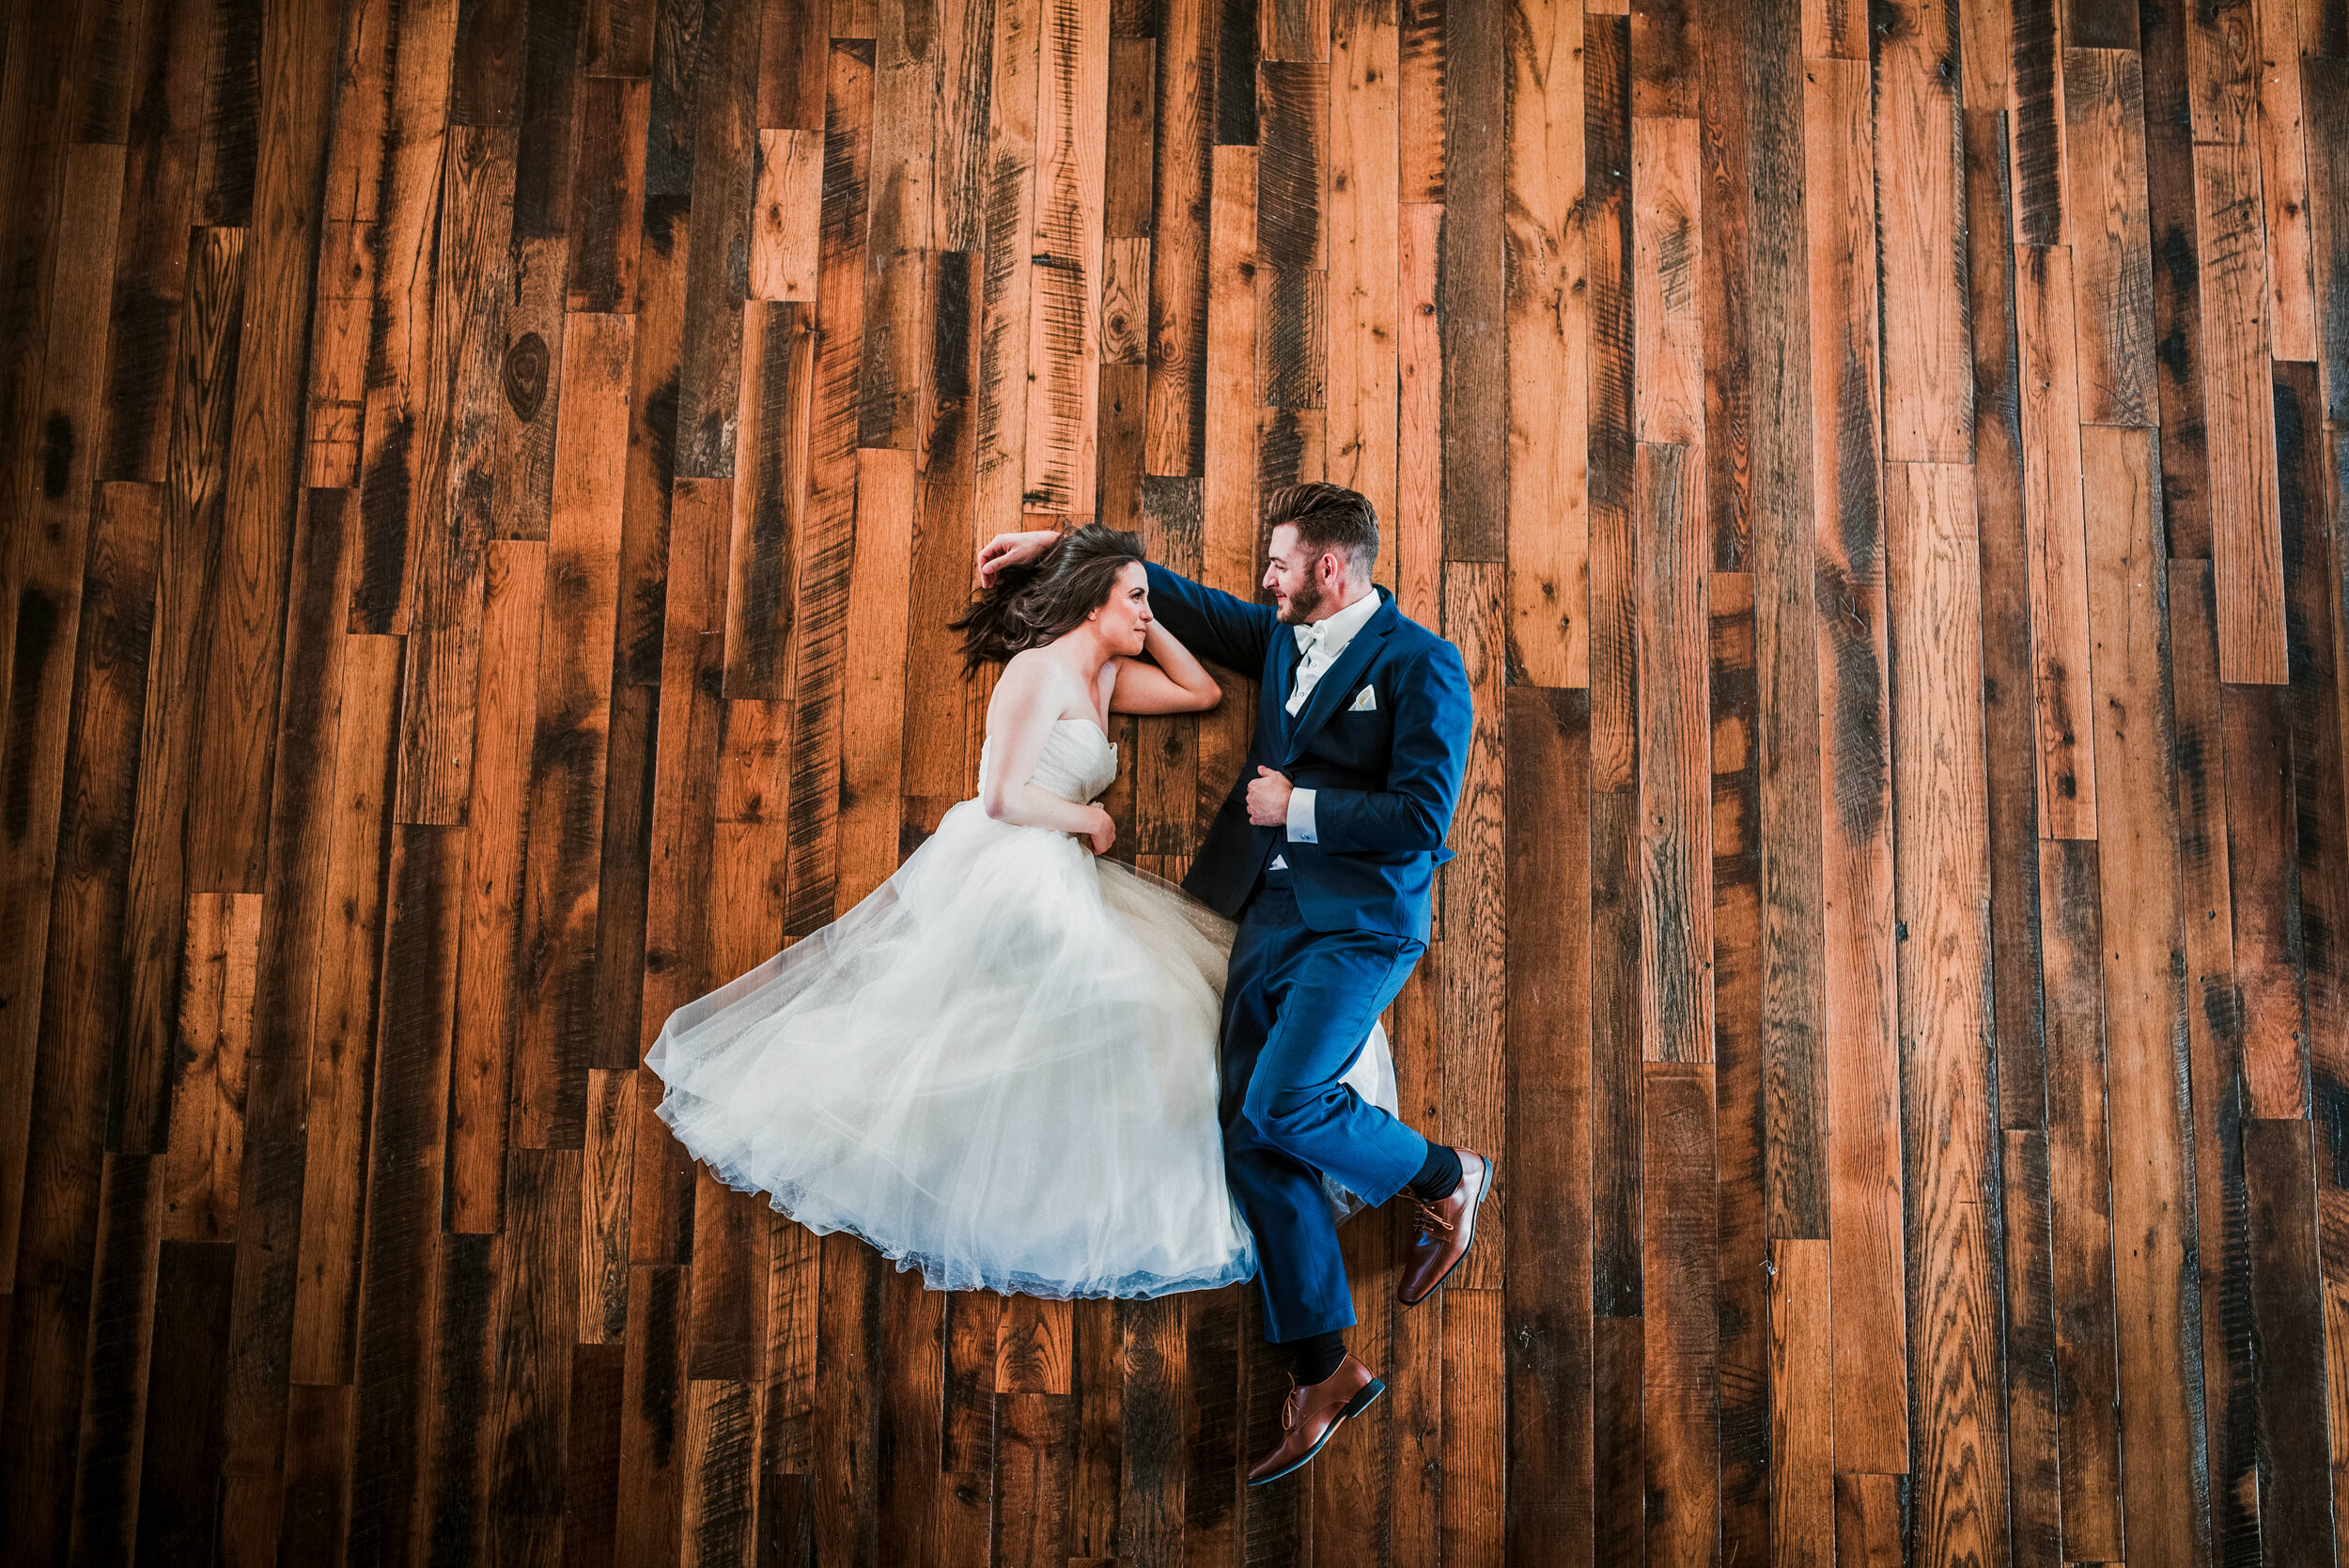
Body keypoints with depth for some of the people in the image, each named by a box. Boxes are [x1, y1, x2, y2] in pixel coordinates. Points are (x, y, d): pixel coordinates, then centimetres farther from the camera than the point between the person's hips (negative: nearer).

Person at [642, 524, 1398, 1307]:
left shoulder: (1105, 675, 14)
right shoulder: (1039, 669, -14)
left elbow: (1203, 691, 22)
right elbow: (1004, 799, -21)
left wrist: (1147, 627, 14)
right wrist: (1090, 819, -7)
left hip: (1058, 880, 10)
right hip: (1003, 875, -10)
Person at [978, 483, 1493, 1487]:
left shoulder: (1421, 666, -8)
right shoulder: (1280, 637, 13)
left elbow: (1423, 817, -16)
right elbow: (1179, 598, 22)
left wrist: (1299, 807, -11)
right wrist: (1054, 544, 22)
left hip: (1360, 925, -7)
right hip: (1269, 915, 7)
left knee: (1279, 1103, -23)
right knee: (1250, 1135, 1)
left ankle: (1446, 1178, 8)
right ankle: (1323, 1372, 13)